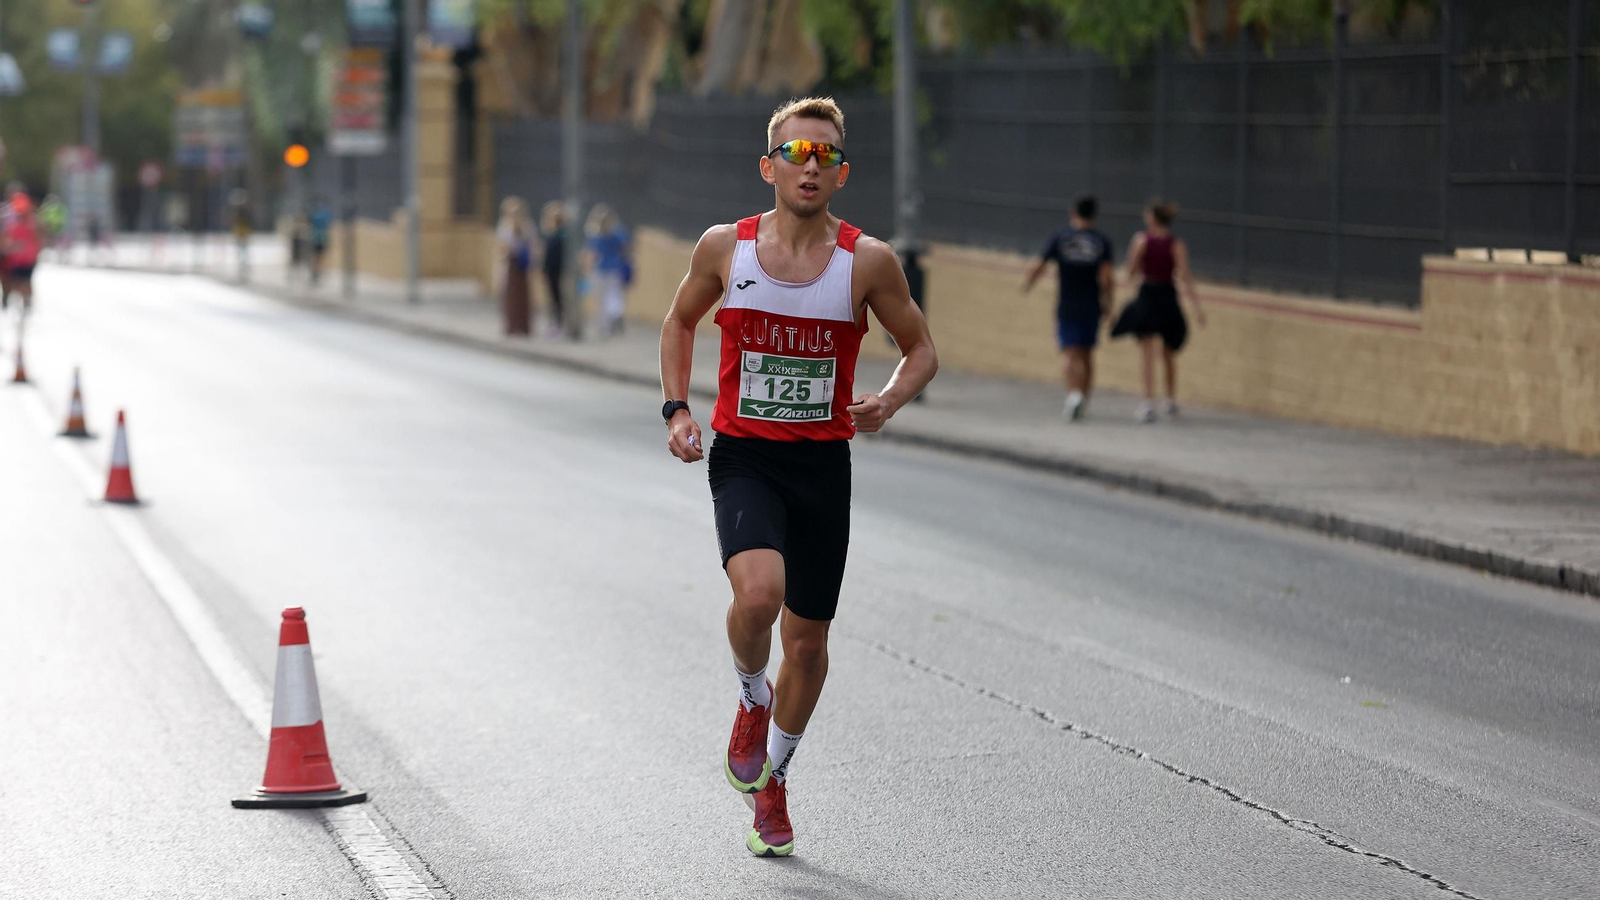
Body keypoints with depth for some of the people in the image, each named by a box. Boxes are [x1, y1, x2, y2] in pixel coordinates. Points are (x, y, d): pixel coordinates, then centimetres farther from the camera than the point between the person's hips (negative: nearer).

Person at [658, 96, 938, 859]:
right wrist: (677, 408, 2)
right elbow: (680, 320, 15)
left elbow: (921, 349, 6)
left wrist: (889, 402, -15)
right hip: (742, 457, -1)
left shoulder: (867, 260, -6)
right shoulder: (725, 247, -4)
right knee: (758, 592, -28)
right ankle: (752, 701, 6)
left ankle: (771, 777, 35)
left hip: (823, 463, 1)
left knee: (808, 638, 10)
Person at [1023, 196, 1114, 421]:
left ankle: (1074, 392, -28)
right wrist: (1107, 305, 0)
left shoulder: (1059, 238, -2)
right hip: (1092, 307, 2)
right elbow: (1105, 278, -11)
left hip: (1067, 307, -2)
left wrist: (1028, 284, 17)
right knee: (1086, 354, 15)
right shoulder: (1102, 241, -2)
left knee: (1069, 353, -5)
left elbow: (1038, 268, -3)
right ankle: (1083, 400, 21)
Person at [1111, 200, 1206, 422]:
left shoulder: (1141, 239, -8)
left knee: (1147, 352, -1)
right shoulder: (1177, 244, -4)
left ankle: (1149, 401, -15)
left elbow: (1132, 272, -4)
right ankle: (1171, 399, 28)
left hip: (1147, 297, -2)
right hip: (1168, 299, 2)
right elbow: (1185, 277, -11)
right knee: (1169, 353, 19)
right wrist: (1197, 307, -12)